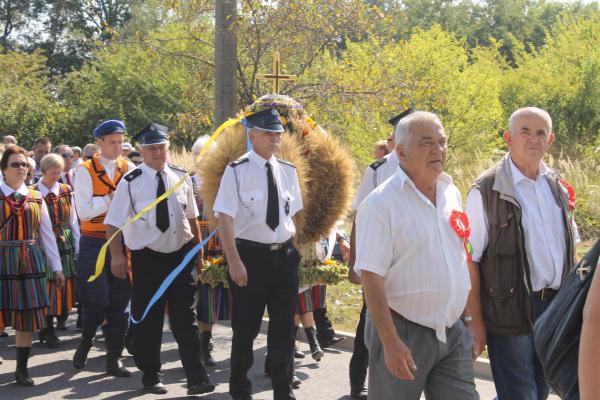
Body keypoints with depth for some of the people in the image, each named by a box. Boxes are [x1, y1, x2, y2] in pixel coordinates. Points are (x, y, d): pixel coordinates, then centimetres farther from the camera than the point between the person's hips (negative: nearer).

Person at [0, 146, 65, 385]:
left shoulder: (36, 199, 9)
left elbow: (47, 235, 11)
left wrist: (57, 267, 9)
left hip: (30, 263, 3)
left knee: (27, 316, 6)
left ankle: (22, 370, 17)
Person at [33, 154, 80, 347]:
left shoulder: (66, 191, 5)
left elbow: (73, 221, 8)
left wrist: (77, 248, 7)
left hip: (65, 245, 4)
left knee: (62, 288, 7)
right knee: (46, 288, -1)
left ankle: (47, 329, 19)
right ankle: (48, 331, 10)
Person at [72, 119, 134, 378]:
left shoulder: (129, 169, 8)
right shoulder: (85, 171, -3)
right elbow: (84, 212, -12)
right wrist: (112, 198, -12)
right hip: (94, 243, -3)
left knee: (120, 303, 5)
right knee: (96, 302, -4)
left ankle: (114, 359, 14)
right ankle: (84, 345, 23)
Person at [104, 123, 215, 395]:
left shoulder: (181, 178, 3)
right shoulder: (131, 182, -9)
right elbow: (114, 222, -9)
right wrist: (117, 255, -20)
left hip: (181, 255, 2)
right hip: (147, 258, -2)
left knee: (185, 319, 2)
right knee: (148, 320, 7)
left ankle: (196, 378, 3)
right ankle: (150, 375, 23)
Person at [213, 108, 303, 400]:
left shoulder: (288, 171, 6)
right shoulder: (237, 171, -10)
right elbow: (225, 219, -14)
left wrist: (298, 251, 9)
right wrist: (234, 262, -20)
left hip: (285, 256, 4)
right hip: (250, 255, -4)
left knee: (284, 329, 9)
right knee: (246, 328, 10)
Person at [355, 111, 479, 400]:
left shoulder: (451, 193, 9)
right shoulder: (381, 203, -13)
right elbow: (371, 277, -16)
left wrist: (469, 312, 13)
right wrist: (391, 342, -20)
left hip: (453, 331, 6)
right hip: (404, 333, -6)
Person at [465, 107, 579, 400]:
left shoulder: (557, 187, 8)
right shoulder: (487, 190, -11)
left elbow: (569, 245, 16)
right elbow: (470, 260, -10)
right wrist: (476, 321, -12)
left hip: (556, 308, 6)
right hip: (511, 312, -6)